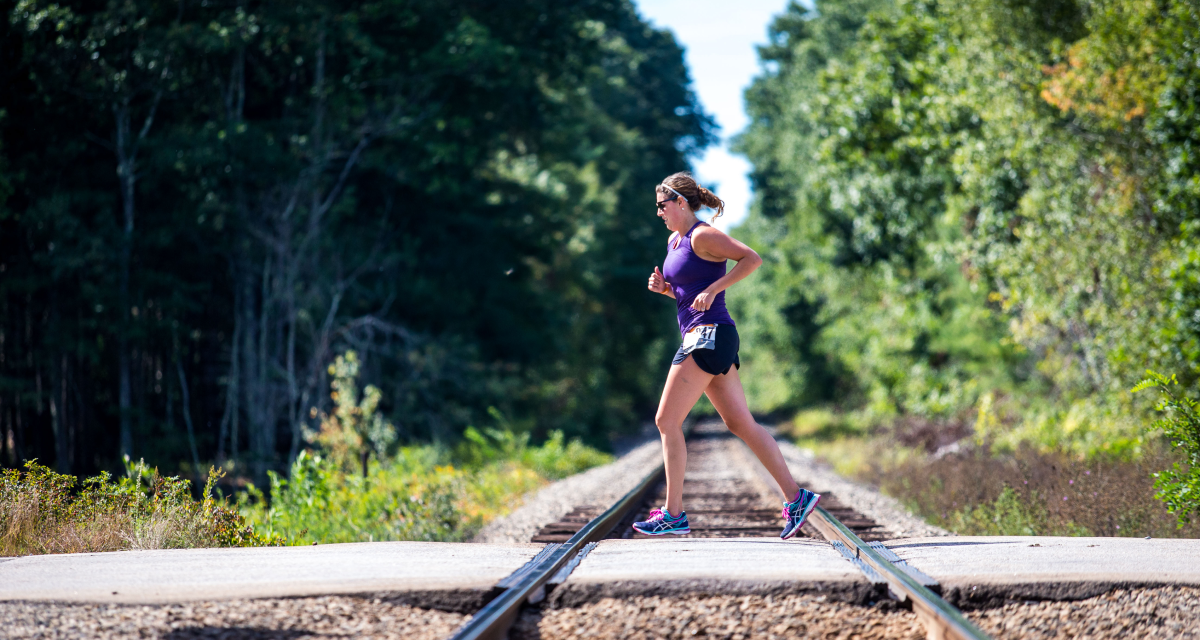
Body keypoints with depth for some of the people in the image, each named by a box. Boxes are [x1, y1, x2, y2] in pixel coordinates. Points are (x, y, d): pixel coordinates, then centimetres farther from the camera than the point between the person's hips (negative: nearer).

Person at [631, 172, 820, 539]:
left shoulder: (702, 237, -9)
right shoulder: (674, 241, 18)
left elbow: (752, 258, -17)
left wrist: (713, 289, -21)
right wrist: (663, 287, 8)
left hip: (710, 336, -10)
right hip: (698, 337, 10)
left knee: (667, 421, -7)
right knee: (741, 424, 5)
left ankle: (673, 515, -4)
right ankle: (796, 498, 2)